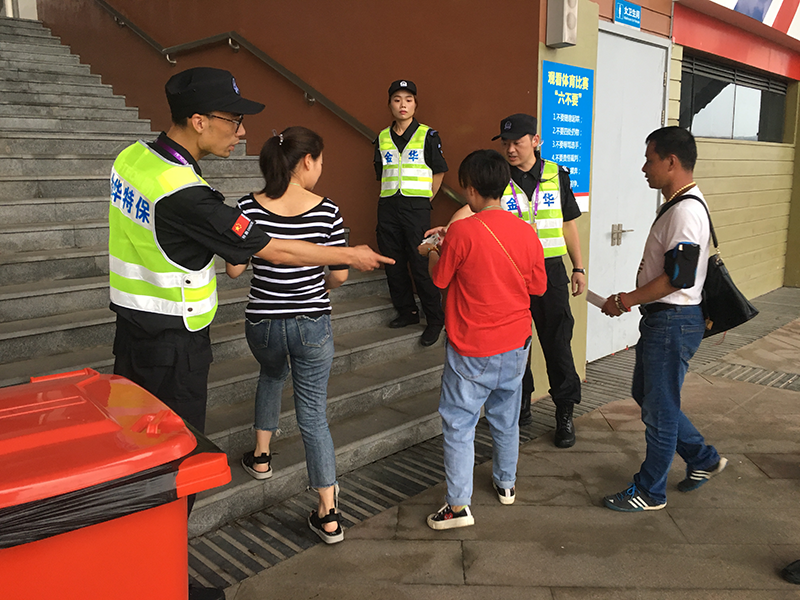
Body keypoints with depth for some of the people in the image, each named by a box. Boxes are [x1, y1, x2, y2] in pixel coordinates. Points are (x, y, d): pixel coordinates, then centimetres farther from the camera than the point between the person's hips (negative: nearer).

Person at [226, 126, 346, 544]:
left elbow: (234, 269, -6)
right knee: (313, 413, 8)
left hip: (263, 323, 2)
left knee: (272, 374, 35)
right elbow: (340, 275, -5)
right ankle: (328, 514, 11)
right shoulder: (326, 211, -10)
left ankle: (261, 456, 43)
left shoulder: (250, 207, -8)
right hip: (312, 324, -1)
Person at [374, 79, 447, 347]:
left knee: (421, 265, -7)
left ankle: (435, 319, 5)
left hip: (416, 207, -5)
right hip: (388, 207, 5)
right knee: (393, 264, 8)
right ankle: (407, 311, 24)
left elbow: (438, 173, 4)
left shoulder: (428, 136, 1)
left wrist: (424, 201, -1)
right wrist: (391, 198, 12)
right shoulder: (382, 138, 12)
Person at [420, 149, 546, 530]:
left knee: (458, 424, 4)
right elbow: (539, 285, 5)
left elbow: (440, 279, -4)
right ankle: (506, 482, 37)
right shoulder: (526, 232, -4)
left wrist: (432, 253, 15)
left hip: (472, 350, -5)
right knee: (506, 417, 21)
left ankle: (458, 505, 6)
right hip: (516, 343, 5)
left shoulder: (461, 232, -17)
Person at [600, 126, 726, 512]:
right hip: (661, 320, 10)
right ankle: (703, 459, 34)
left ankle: (650, 492, 19)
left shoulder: (686, 210, -20)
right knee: (645, 395, 20)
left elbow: (679, 277, -26)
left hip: (673, 323, -10)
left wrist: (628, 299, -17)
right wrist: (634, 298, 17)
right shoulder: (676, 205, 13)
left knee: (659, 408, 3)